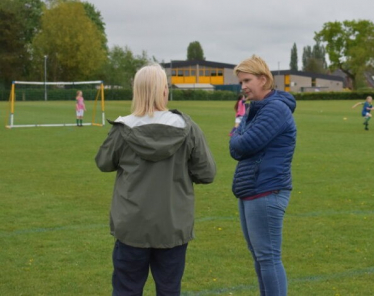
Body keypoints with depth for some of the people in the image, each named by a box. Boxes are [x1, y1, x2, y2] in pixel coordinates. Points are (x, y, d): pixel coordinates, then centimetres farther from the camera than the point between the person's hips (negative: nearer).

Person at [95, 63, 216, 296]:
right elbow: (207, 174, -4)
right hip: (174, 226, 0)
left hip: (132, 226, 0)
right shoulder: (188, 129, -11)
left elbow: (104, 163, 7)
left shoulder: (124, 131, -11)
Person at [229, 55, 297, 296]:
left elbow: (244, 145, -20)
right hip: (251, 192, 10)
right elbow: (236, 150, 10)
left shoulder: (276, 109, -15)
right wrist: (239, 139, -11)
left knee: (268, 257, -5)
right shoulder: (256, 109, 14)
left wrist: (236, 137, 1)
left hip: (266, 193, -10)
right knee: (259, 256, 14)